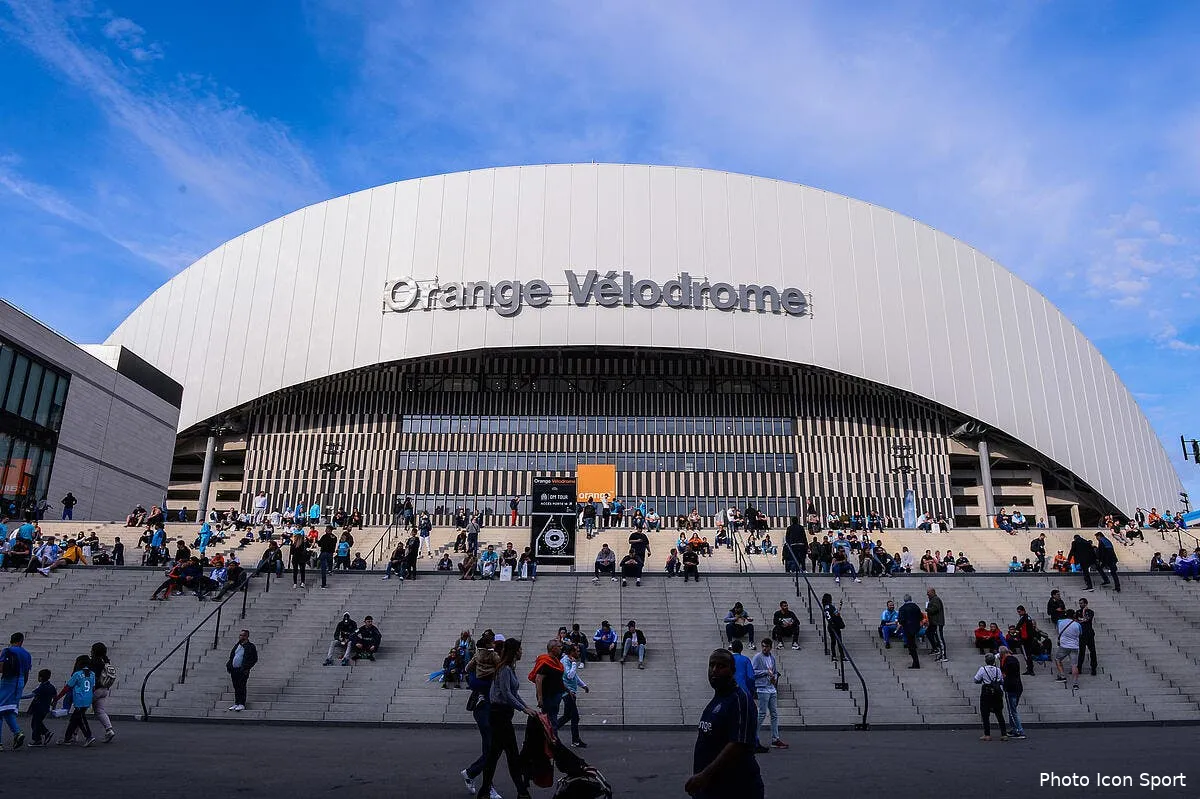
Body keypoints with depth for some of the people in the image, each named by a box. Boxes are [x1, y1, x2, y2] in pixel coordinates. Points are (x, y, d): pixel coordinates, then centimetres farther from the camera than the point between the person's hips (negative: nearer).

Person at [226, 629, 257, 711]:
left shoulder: (251, 647, -4)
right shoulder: (237, 645, 16)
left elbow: (254, 659, -5)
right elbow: (231, 656, 22)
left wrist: (247, 668, -13)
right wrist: (228, 665, 8)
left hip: (242, 671, -6)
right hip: (234, 670, 6)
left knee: (241, 687, -5)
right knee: (236, 687, 11)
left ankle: (242, 704, 0)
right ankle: (236, 703, 19)